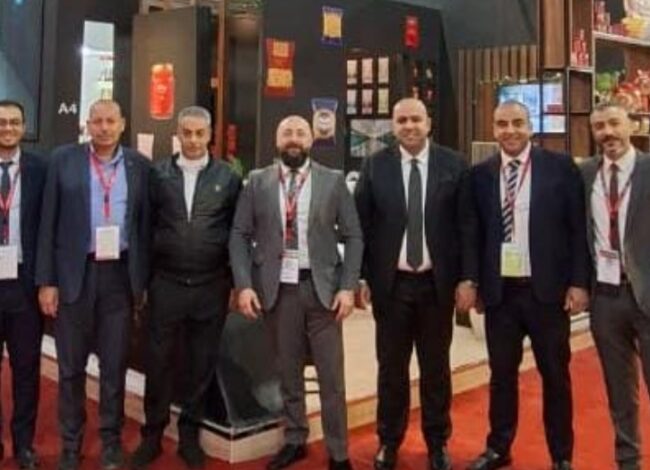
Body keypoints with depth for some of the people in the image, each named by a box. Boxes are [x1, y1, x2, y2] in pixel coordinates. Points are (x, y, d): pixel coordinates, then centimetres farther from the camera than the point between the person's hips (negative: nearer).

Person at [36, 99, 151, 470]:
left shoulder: (139, 165, 5)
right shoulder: (63, 159, 2)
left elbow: (145, 224, 6)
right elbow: (49, 222, 0)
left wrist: (143, 280, 4)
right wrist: (46, 280, -4)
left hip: (120, 274, 1)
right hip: (74, 273, 0)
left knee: (115, 364, 9)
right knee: (71, 366, 9)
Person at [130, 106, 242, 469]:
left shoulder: (228, 177, 2)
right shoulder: (157, 173, 2)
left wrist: (237, 281, 2)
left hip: (211, 287, 0)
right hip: (165, 284, 0)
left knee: (203, 363, 9)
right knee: (158, 361, 7)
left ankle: (190, 434, 26)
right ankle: (153, 433, 24)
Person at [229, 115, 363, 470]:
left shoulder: (333, 182, 2)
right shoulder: (257, 182, 4)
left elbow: (353, 237, 2)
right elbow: (239, 235, 3)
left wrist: (348, 287, -7)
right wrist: (244, 285, -7)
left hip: (321, 286, -1)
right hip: (277, 287, 1)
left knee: (331, 375, 4)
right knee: (287, 371, 12)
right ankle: (294, 441, 29)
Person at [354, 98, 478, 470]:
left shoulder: (454, 165, 0)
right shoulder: (375, 167, 1)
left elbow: (467, 225, -1)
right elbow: (362, 225, 1)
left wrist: (468, 278, -5)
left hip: (438, 282, 0)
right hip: (390, 282, 0)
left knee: (436, 366, 12)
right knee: (391, 367, 11)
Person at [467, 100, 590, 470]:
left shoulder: (560, 167, -1)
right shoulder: (481, 174, 5)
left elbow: (578, 229, -2)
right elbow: (476, 233, 8)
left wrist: (579, 282, -7)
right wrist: (474, 282, 5)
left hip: (547, 290, -2)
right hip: (500, 292, 2)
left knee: (555, 375, 10)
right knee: (502, 374, 12)